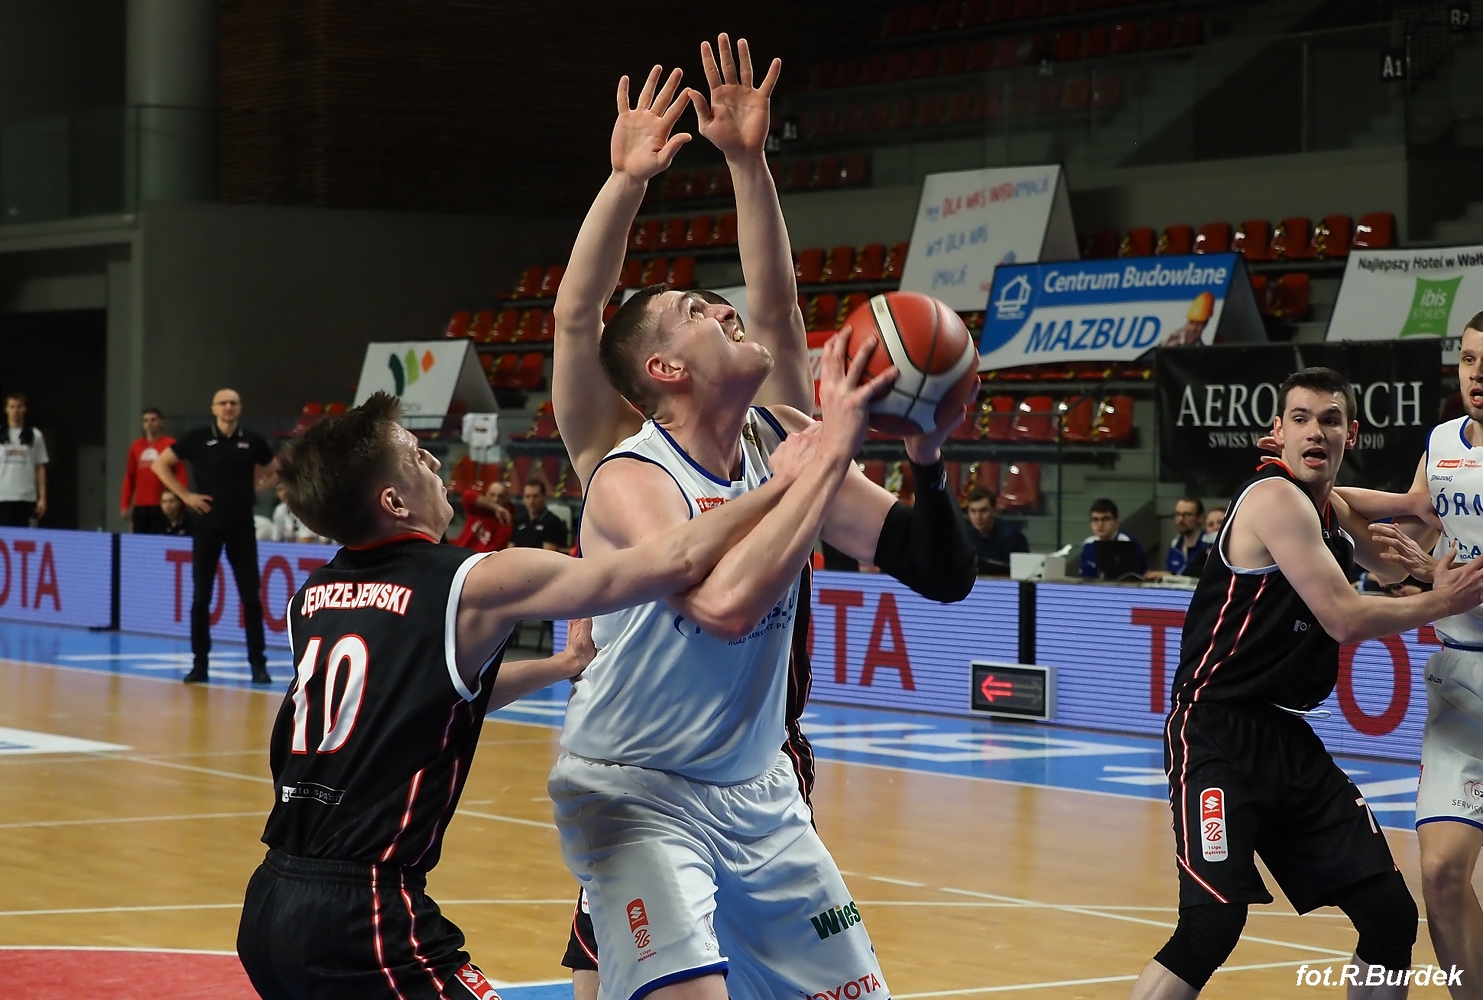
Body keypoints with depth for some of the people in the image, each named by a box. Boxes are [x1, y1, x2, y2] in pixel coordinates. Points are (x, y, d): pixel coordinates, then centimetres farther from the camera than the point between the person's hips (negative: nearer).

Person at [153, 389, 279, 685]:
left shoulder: (253, 441, 2)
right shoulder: (197, 438, -2)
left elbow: (275, 471, 19)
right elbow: (161, 464, 4)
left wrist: (256, 487, 2)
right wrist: (185, 495, -3)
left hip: (242, 527, 1)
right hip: (207, 525, 0)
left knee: (251, 596, -1)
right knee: (201, 597, 3)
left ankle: (258, 665, 4)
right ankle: (200, 664, 10)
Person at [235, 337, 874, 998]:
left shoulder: (314, 596, 13)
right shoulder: (474, 585, -8)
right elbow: (676, 562, -8)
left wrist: (562, 665, 35)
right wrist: (810, 465, 0)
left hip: (268, 902, 8)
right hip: (364, 914, -8)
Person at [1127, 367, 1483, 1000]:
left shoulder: (1331, 510, 14)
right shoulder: (1276, 499, -14)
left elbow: (1387, 566, 36)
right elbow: (1346, 619, -18)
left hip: (1287, 736, 9)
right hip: (1217, 734, -9)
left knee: (1391, 917, 6)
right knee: (1212, 926, -23)